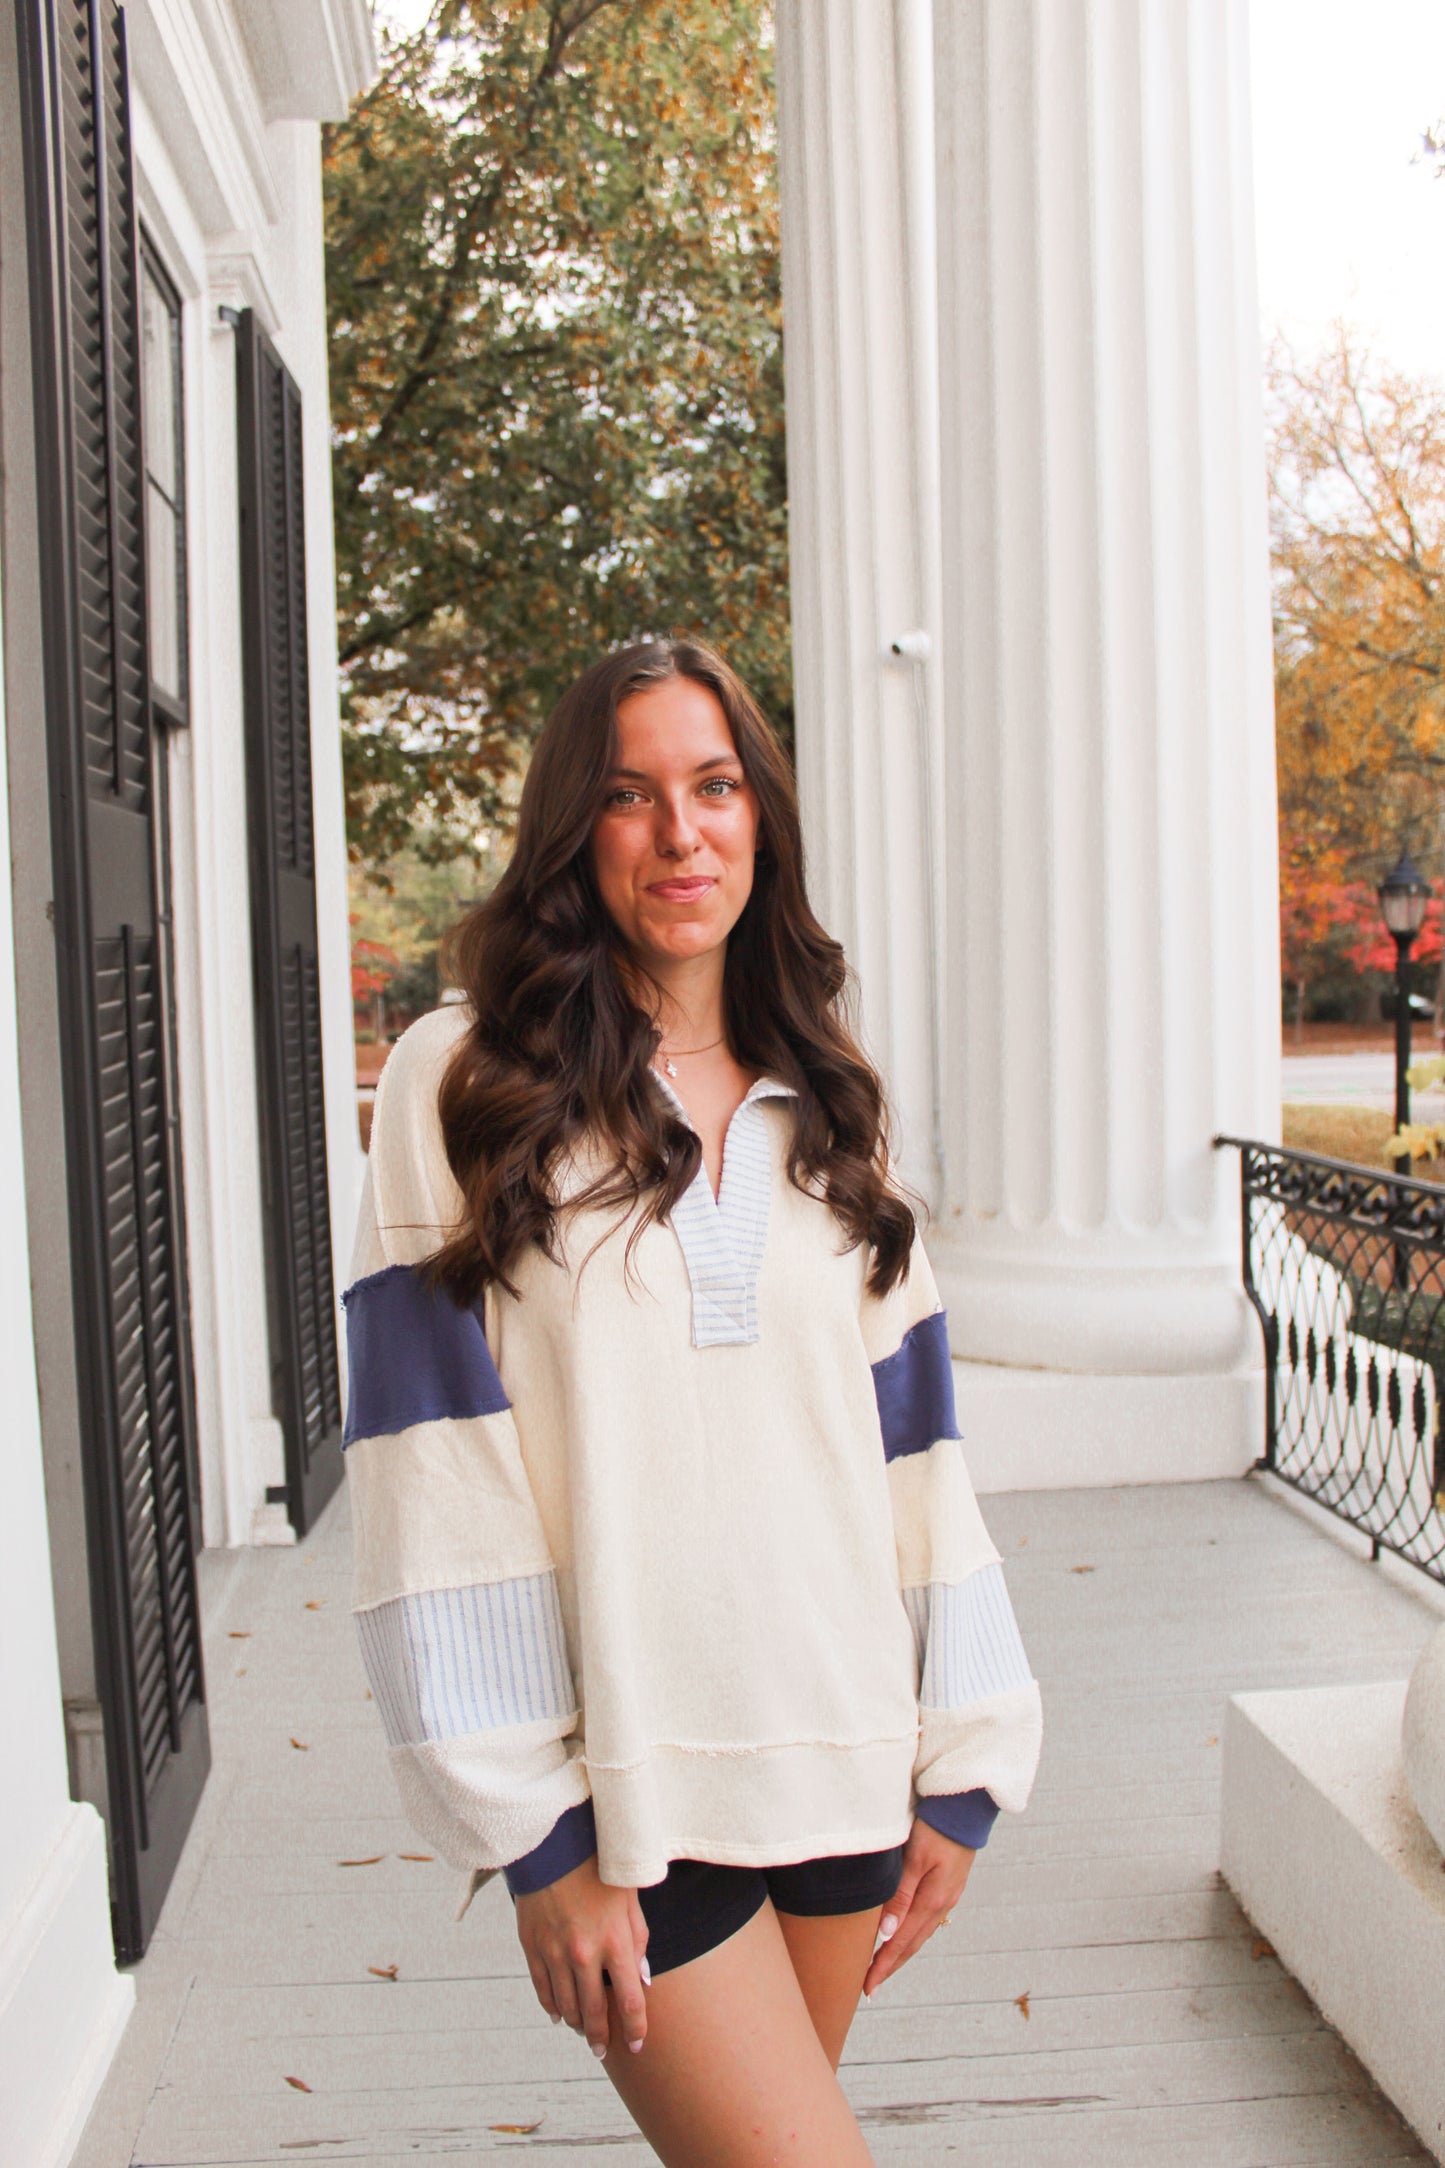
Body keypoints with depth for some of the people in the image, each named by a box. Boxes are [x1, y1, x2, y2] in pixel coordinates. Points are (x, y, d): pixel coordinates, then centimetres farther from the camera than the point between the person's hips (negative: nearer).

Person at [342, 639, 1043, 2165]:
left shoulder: (825, 1106, 9)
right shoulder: (462, 1085, -5)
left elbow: (911, 1446, 8)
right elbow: (438, 1477, -10)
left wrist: (958, 1772, 6)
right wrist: (533, 1840, -12)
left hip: (842, 1753, 4)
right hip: (623, 1787, -4)